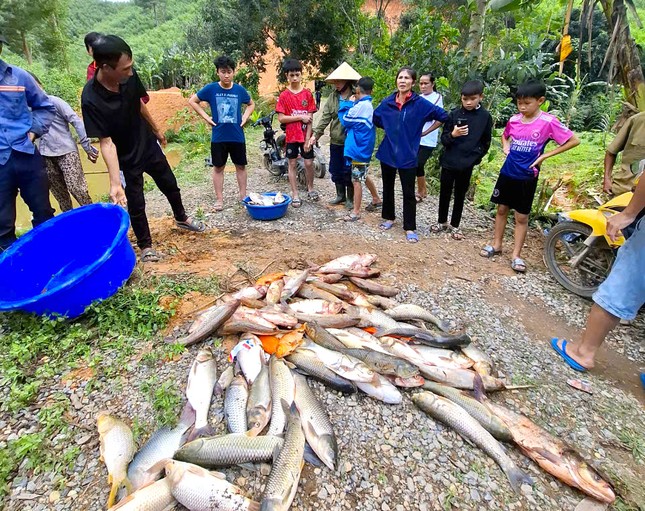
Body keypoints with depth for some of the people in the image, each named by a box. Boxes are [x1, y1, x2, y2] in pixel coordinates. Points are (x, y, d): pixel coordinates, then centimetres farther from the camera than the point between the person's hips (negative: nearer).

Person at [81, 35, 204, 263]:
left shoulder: (129, 76, -15)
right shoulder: (91, 99, -29)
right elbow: (106, 142, -29)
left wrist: (156, 130, 17)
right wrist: (115, 182, -36)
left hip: (149, 145, 5)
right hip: (127, 157, -5)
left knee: (170, 185, 19)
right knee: (135, 203, 6)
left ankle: (181, 218, 45)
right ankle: (145, 245, 25)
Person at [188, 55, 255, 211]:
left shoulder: (240, 90, 0)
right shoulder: (211, 89, -4)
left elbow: (251, 104, 18)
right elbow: (192, 101, 5)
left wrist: (245, 116, 2)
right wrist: (206, 117, -4)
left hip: (237, 136, 2)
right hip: (218, 137, -1)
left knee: (241, 166, 9)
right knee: (218, 167, 5)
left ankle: (243, 195, 23)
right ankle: (219, 199, 15)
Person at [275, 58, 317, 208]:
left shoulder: (308, 94, 0)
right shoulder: (284, 95, -2)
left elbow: (310, 119, -4)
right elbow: (281, 118, -8)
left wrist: (308, 139, -10)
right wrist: (300, 117, -15)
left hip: (305, 136, 0)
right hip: (291, 136, 0)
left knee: (309, 163, 4)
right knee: (292, 164, 5)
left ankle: (310, 189, 27)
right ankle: (295, 195, 13)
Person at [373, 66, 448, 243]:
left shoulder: (420, 103, -8)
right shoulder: (387, 102, 0)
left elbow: (443, 116, -2)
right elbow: (375, 119, 16)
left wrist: (425, 132, -1)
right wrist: (390, 129, 8)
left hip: (407, 155, -3)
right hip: (387, 153, 4)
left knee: (408, 193, 1)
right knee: (387, 188, 16)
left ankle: (410, 228, 12)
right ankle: (389, 217, 34)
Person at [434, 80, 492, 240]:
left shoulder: (485, 116, -2)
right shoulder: (454, 114, -3)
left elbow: (486, 142, 7)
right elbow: (443, 139, -3)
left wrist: (476, 156, -2)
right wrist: (453, 135, -22)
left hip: (467, 164, 0)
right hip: (449, 161, 0)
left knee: (460, 195, 10)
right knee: (445, 192, 10)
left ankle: (455, 225, 23)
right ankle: (442, 221, 27)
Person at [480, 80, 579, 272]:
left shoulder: (548, 122, -12)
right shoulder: (514, 120, 2)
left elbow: (574, 140, -8)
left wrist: (545, 155, -11)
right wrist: (506, 147, 3)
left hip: (527, 176, -4)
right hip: (507, 172, 4)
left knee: (521, 216, 4)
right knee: (501, 209, 11)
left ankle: (516, 255, 13)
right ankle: (496, 245, 26)